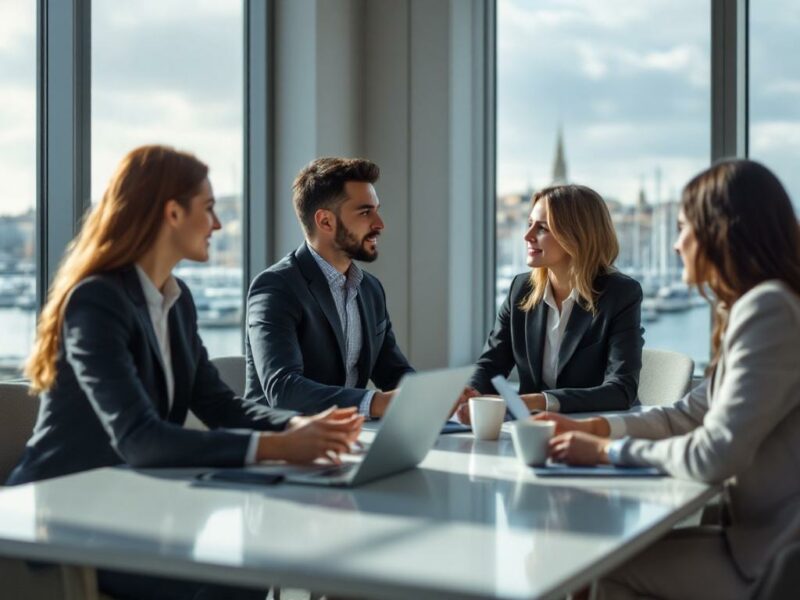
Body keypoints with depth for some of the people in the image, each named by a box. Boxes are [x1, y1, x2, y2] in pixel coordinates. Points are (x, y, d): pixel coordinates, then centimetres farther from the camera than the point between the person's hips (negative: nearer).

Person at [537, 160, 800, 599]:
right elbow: (691, 413, 17)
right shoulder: (758, 305, 12)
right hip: (764, 534, 8)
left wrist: (608, 451, -10)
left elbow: (715, 455, -23)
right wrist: (594, 427, 8)